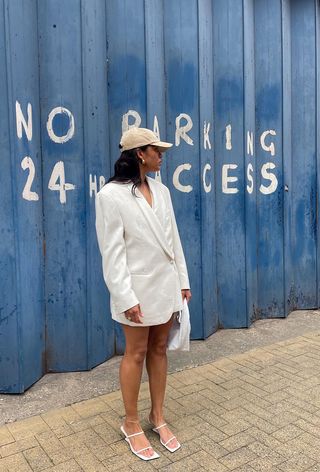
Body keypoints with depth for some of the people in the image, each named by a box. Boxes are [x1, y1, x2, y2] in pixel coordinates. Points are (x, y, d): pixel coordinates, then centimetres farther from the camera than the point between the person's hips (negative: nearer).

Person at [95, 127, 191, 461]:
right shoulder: (111, 195, -13)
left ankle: (158, 417, 32)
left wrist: (183, 280, 9)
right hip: (138, 287, -6)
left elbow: (173, 239, 9)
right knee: (136, 353, 7)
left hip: (166, 284, 6)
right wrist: (126, 298, -18)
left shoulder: (161, 190, 6)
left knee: (159, 350, 15)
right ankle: (131, 424, 27)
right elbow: (112, 252, -16)